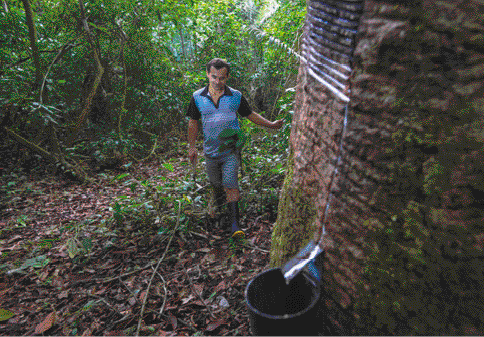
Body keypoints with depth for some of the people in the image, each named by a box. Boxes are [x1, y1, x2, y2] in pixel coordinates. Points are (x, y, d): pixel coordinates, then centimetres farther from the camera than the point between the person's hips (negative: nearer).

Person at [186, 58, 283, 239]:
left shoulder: (236, 96, -5)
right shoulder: (198, 97, -3)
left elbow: (250, 114, 9)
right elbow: (193, 122, 7)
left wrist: (271, 125, 6)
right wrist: (191, 147, 8)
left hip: (231, 150, -2)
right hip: (210, 150, 2)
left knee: (230, 184, -12)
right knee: (215, 182, 19)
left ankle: (235, 223, -4)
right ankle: (218, 203, 53)